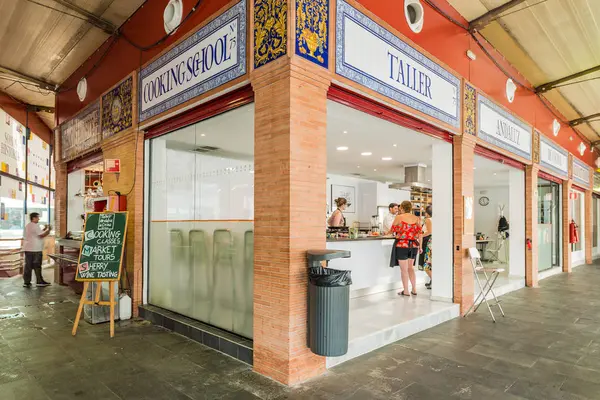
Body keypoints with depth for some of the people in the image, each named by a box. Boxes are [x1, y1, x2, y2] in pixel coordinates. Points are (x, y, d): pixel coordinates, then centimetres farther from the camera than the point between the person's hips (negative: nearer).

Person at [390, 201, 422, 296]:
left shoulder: (399, 217, -8)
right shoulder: (417, 218, 4)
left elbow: (393, 229, 3)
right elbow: (419, 233, 6)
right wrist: (420, 246, 12)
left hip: (402, 245, -5)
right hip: (414, 246, 5)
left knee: (404, 269, 5)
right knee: (411, 268, 19)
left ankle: (406, 291, 11)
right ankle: (414, 290, 21)